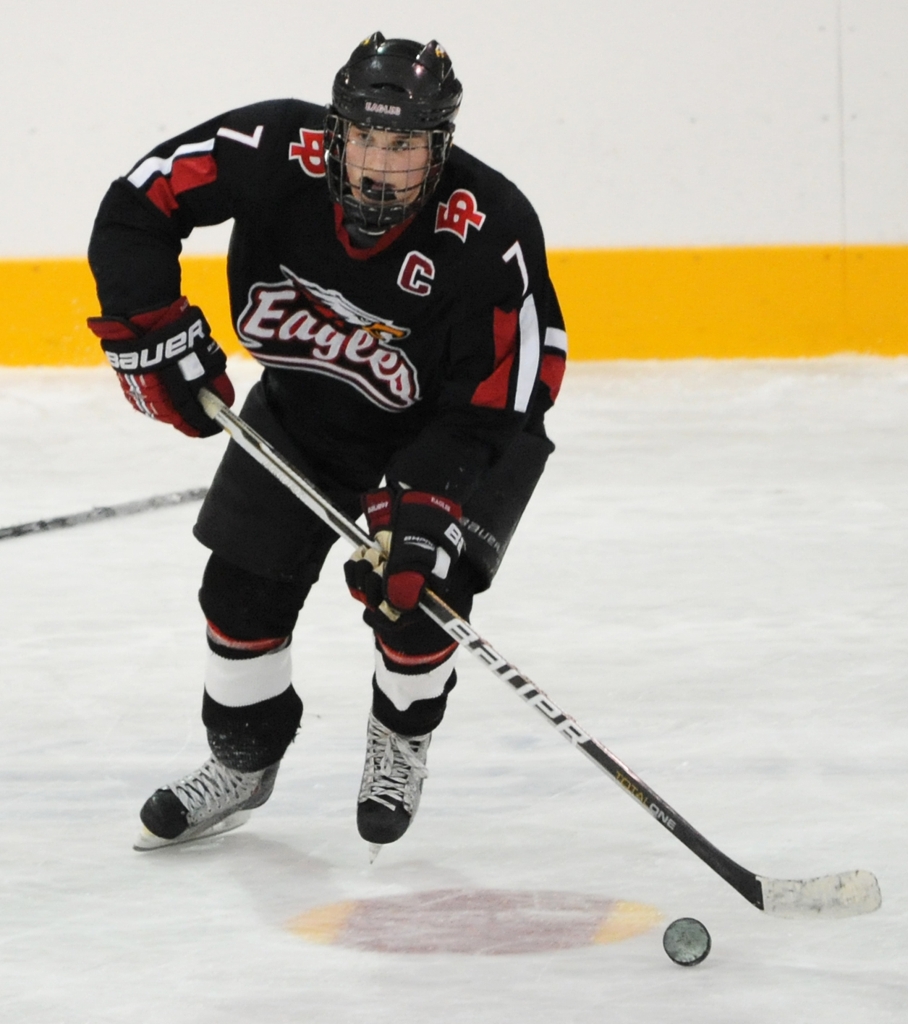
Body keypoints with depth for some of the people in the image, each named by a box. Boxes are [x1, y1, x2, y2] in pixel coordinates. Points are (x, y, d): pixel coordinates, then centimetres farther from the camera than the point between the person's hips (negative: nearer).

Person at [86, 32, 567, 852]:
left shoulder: (491, 232, -34)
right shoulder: (278, 154, -28)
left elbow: (498, 408, -29)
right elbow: (137, 208, -15)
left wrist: (425, 506, -37)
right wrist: (154, 332, -21)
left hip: (435, 430, -3)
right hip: (299, 413, 3)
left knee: (415, 588, -18)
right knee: (244, 584, 1)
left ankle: (400, 747, 13)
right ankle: (242, 762, 26)